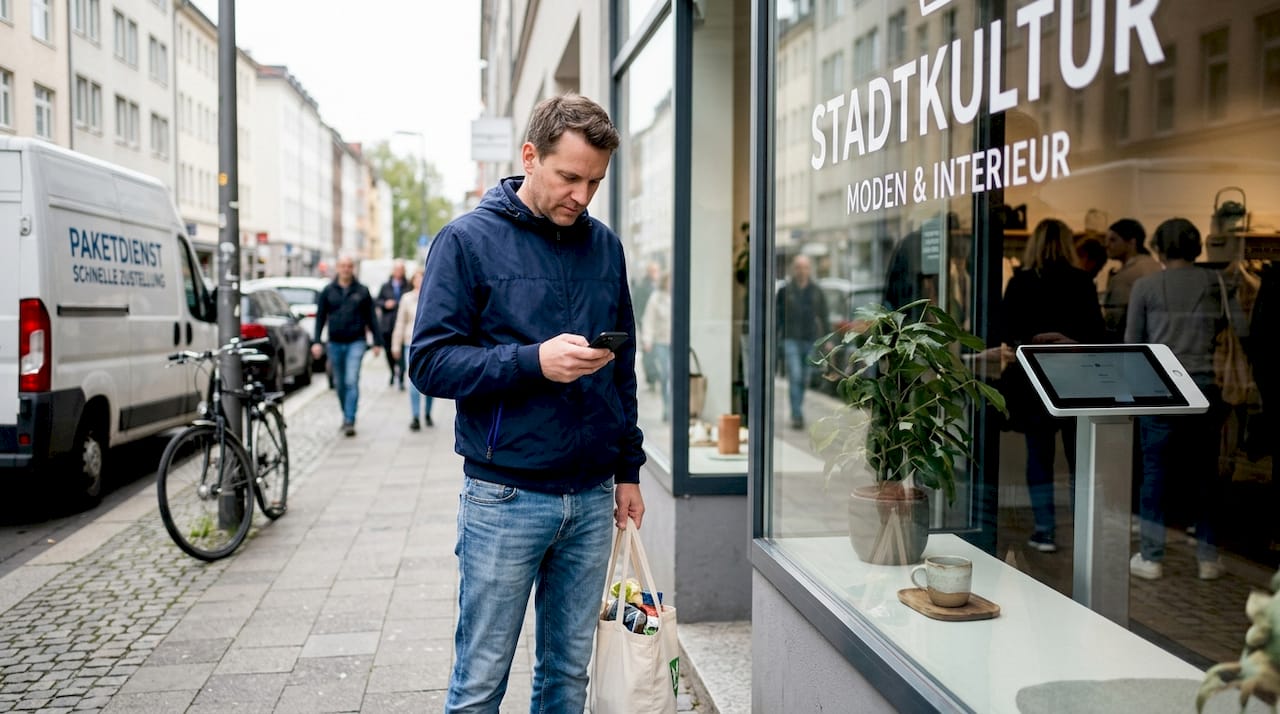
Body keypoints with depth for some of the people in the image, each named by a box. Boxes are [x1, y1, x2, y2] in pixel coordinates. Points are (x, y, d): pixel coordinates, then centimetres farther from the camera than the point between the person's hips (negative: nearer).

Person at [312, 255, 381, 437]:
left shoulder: (362, 291, 3)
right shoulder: (328, 291, 5)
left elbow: (371, 318, 7)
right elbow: (320, 317, 6)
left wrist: (376, 341, 4)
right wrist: (316, 341, -3)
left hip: (356, 342, -2)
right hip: (335, 343, 2)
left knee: (352, 381, -13)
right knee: (339, 384, 11)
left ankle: (349, 421, -12)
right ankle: (346, 415, 28)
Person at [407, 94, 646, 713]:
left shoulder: (604, 246, 11)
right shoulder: (470, 240, -5)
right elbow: (430, 361, -11)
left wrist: (628, 469, 14)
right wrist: (534, 361, -22)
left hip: (592, 498, 5)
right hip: (506, 495, -4)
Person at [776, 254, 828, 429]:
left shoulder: (816, 291, 9)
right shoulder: (785, 290, 3)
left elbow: (823, 317, 12)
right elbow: (778, 316, 5)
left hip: (811, 340, 3)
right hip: (791, 339, -2)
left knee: (804, 379, 8)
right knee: (795, 377, -12)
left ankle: (796, 412, 23)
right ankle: (797, 416, -13)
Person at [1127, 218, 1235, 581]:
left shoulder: (1145, 285, 0)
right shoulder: (1215, 282, 4)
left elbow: (1132, 342, 3)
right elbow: (1240, 329, 0)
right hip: (1206, 387, 2)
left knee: (1155, 473, 4)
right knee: (1205, 474, 10)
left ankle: (1150, 558, 9)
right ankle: (1208, 558, 17)